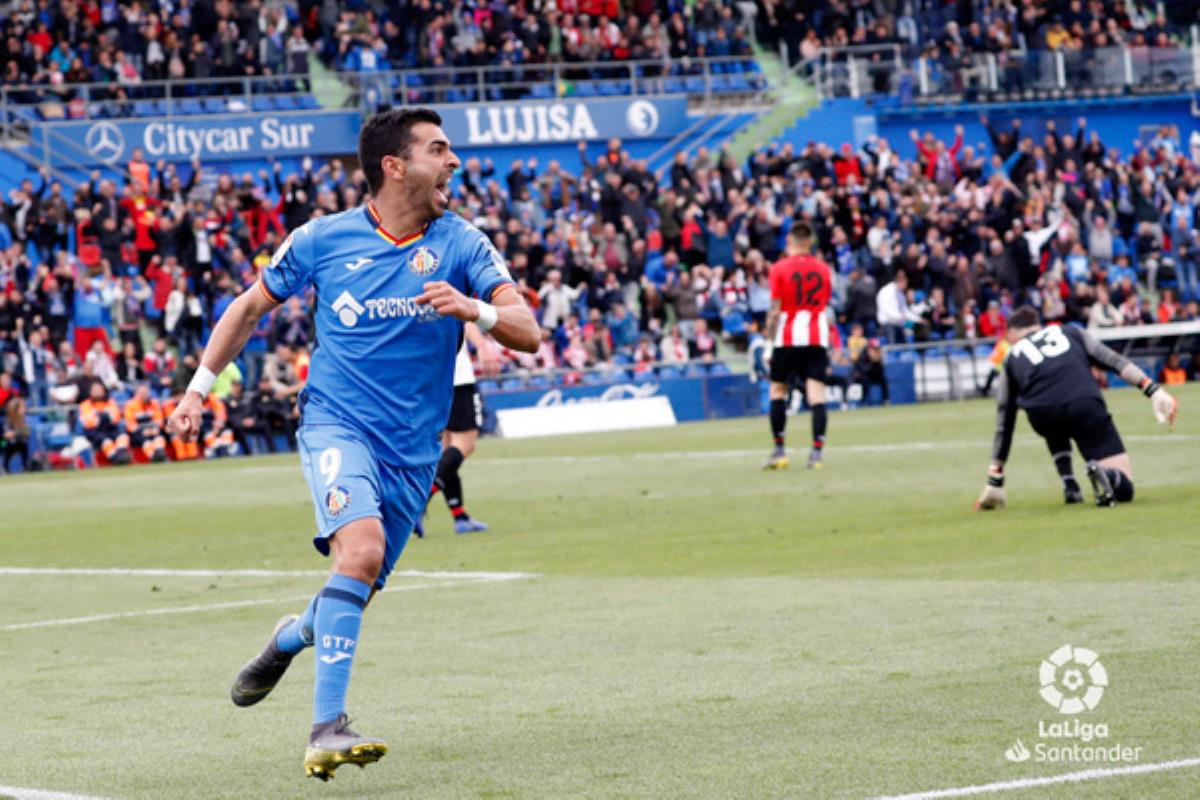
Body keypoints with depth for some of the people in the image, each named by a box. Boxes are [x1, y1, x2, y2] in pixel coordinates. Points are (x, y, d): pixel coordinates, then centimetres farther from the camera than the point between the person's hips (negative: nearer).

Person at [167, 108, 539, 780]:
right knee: (362, 546, -29)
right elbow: (251, 307, 13)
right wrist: (199, 388, 10)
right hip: (337, 423, -3)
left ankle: (295, 635, 46)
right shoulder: (323, 239, -2)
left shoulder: (461, 243, -1)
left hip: (413, 449, 3)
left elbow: (528, 334, -8)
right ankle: (327, 730, -29)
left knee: (357, 592, 8)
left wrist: (473, 309, -28)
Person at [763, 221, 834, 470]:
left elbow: (775, 310, -6)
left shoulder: (779, 269, -3)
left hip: (787, 338, -2)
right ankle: (817, 452, -12)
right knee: (816, 392, -4)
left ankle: (779, 450, 8)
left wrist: (770, 339, -1)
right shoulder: (823, 269, 8)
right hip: (817, 338, 2)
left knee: (777, 390, 10)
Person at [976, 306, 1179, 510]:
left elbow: (1004, 425, 32)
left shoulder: (1012, 359, 31)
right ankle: (1106, 475, -29)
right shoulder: (1071, 333, 32)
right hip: (1086, 405, -1)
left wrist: (994, 482, 36)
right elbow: (1115, 361, 15)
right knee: (1123, 488, 6)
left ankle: (1069, 484, 19)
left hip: (1043, 415, 1)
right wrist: (1154, 391, 9)